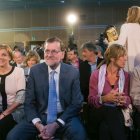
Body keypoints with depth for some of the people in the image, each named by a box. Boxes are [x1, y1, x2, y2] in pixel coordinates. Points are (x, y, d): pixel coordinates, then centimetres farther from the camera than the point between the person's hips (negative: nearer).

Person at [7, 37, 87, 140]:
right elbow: (29, 102, 1)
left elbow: (76, 103, -3)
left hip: (65, 117, -1)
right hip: (40, 117, 2)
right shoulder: (35, 71, 0)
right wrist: (38, 124, -17)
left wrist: (56, 125, -16)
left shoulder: (73, 72, -3)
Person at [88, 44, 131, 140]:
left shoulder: (125, 76, 8)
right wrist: (104, 98, -22)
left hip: (117, 112, 1)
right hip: (99, 112, 0)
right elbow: (91, 100, -1)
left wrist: (124, 101, -17)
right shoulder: (96, 74, 0)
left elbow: (128, 99, 8)